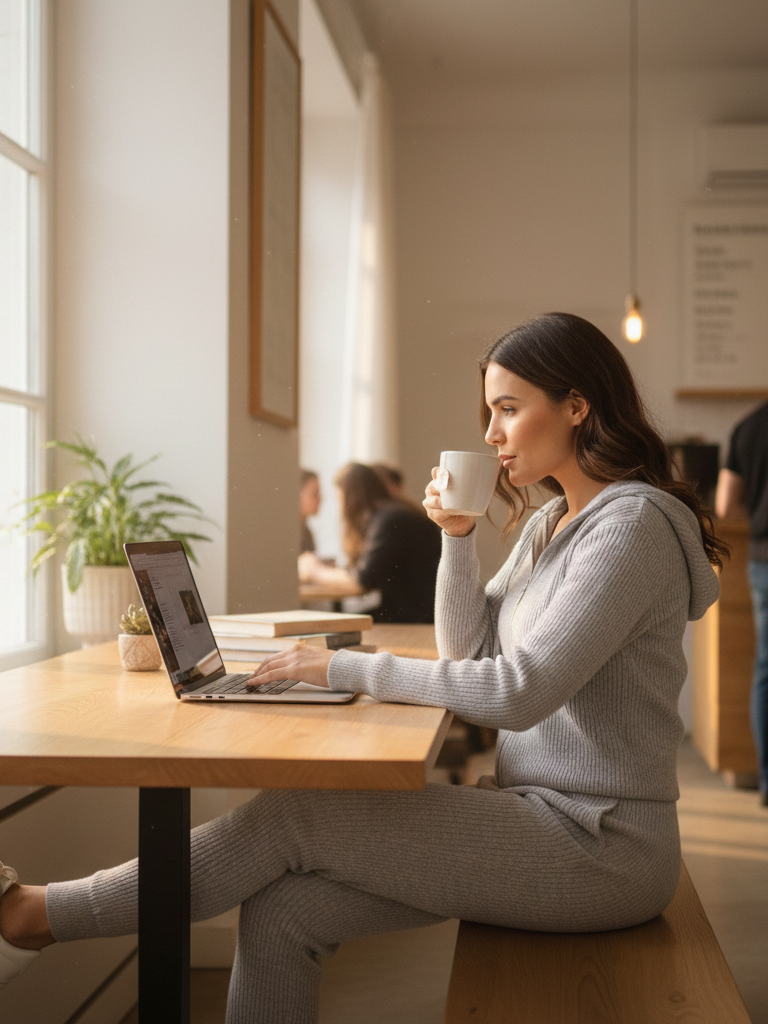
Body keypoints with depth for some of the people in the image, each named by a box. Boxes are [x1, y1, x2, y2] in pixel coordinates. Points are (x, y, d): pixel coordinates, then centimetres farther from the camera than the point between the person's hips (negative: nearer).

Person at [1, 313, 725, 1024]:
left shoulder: (633, 523, -15)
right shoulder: (549, 522, 15)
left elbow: (520, 689, -23)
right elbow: (466, 647, 17)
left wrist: (344, 667, -16)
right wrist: (457, 536, 2)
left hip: (597, 842, -8)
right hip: (535, 809, 8)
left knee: (290, 818, -14)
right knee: (285, 908, -10)